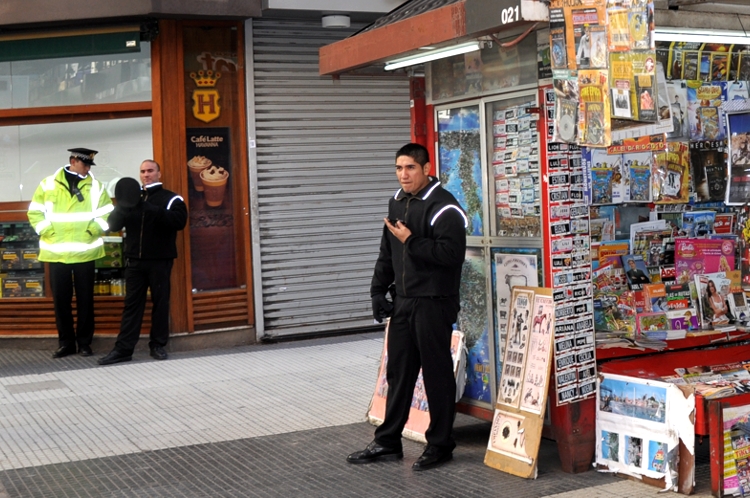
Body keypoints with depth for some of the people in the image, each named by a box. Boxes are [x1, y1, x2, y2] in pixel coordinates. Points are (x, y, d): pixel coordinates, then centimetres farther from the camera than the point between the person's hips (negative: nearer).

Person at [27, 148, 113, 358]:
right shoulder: (48, 184, 3)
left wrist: (92, 231, -8)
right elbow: (35, 212, 4)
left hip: (85, 252, 0)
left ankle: (84, 342, 12)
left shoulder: (96, 186, 5)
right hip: (56, 252, 0)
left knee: (85, 299, 4)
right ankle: (66, 342, 14)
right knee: (60, 299, 4)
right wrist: (47, 232, -6)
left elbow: (107, 214, 4)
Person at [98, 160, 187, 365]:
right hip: (134, 260, 3)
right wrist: (123, 206, -14)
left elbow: (179, 221, -18)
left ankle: (158, 345, 12)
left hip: (160, 261, -3)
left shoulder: (171, 199, 1)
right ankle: (123, 349, 2)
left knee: (160, 302, 3)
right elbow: (113, 225, 6)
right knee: (132, 304, 3)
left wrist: (150, 209, -26)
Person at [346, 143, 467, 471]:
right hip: (403, 302, 8)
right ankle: (387, 442, 22)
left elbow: (451, 255, -23)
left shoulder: (443, 207, -13)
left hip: (434, 304, -8)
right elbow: (387, 253, 20)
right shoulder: (397, 203, 13)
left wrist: (411, 241, -20)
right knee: (398, 373, 13)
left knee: (437, 374, 2)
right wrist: (378, 291, 14)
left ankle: (440, 445, 14)